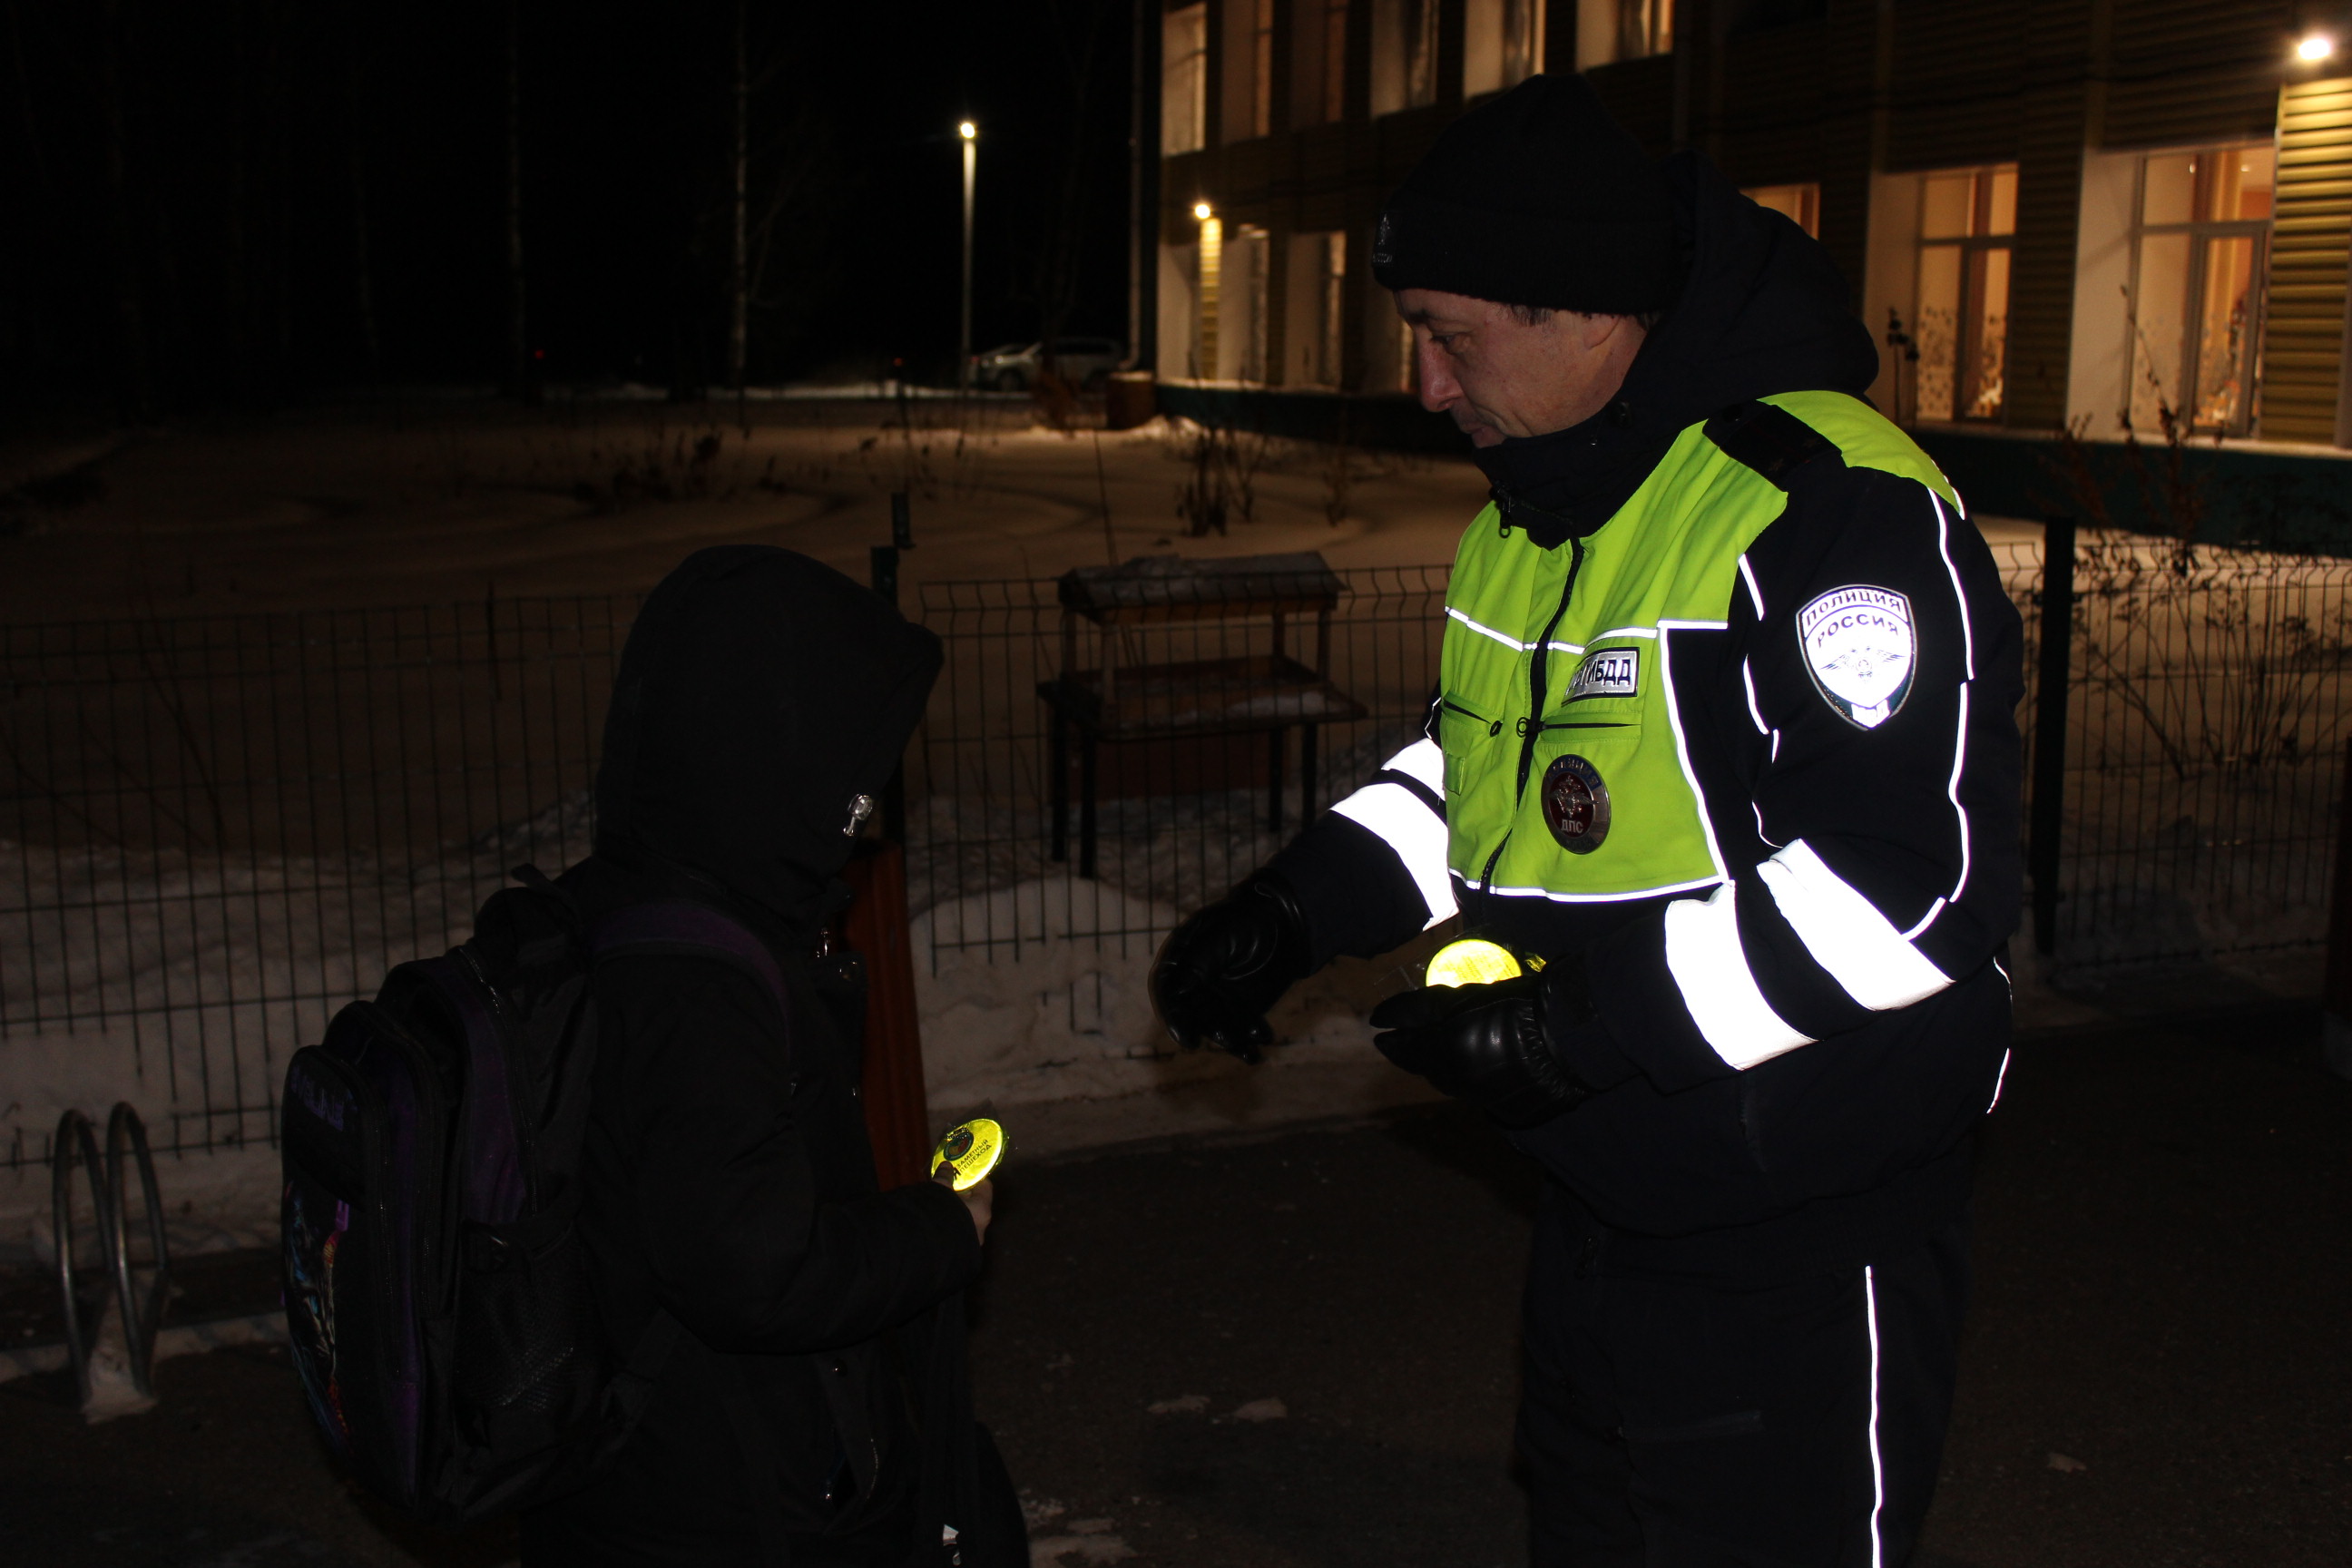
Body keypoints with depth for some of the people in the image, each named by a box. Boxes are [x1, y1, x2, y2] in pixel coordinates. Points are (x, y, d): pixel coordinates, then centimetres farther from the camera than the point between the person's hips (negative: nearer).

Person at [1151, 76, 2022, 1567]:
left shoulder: (1833, 508, -24)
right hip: (1603, 1206, 9)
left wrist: (1587, 1021, -29)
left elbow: (1922, 887, -30)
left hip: (1806, 1239, -9)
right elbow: (1470, 765, 18)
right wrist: (1295, 909, 2)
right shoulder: (1529, 516, 7)